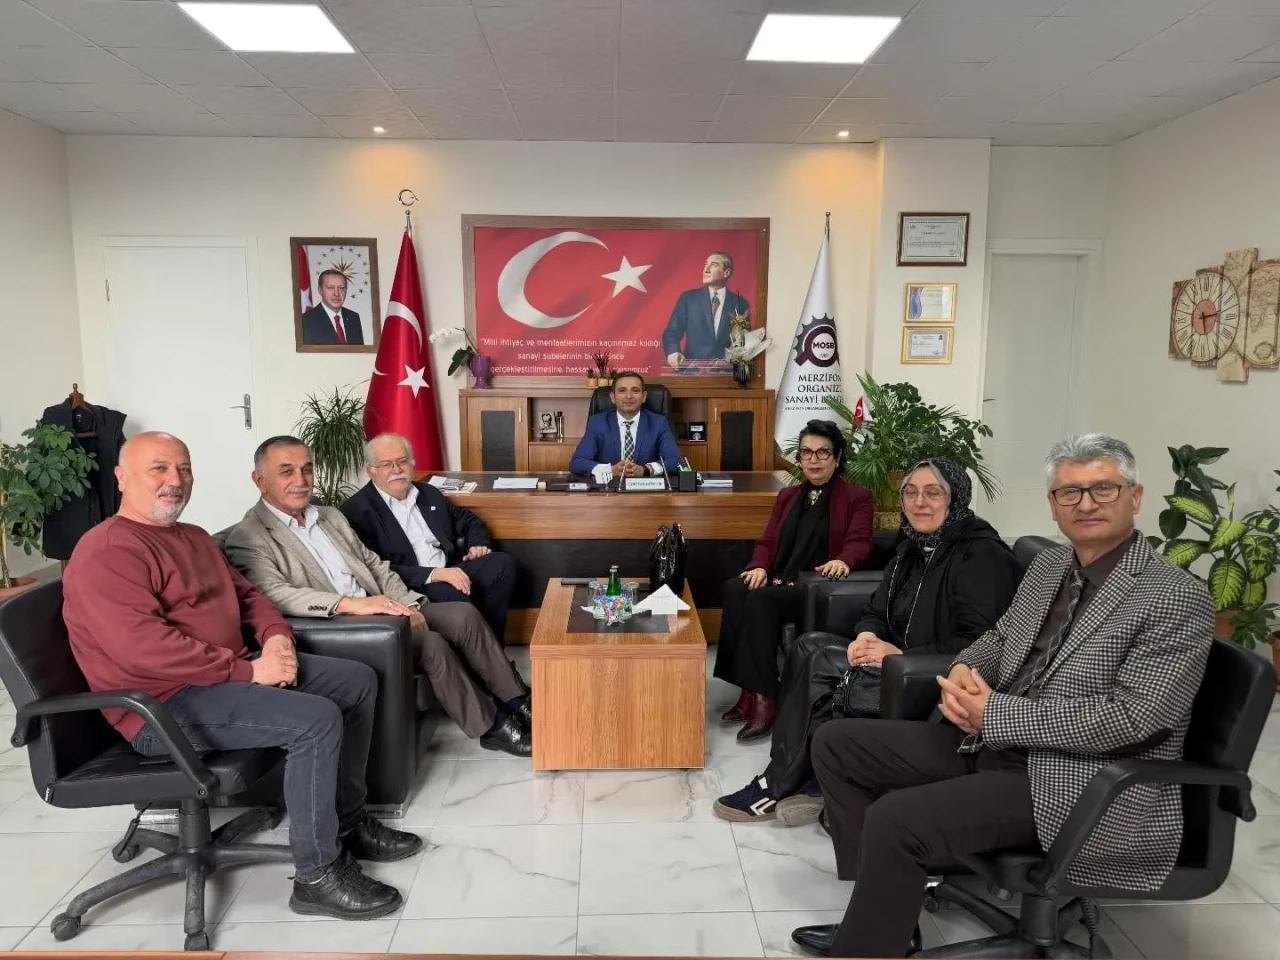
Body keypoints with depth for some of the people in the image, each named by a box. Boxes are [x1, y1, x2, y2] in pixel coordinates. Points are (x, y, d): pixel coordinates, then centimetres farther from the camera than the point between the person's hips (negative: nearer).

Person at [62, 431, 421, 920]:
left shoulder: (195, 539, 16)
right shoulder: (107, 553, -15)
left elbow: (246, 594, 20)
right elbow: (142, 646, -27)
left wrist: (276, 637, -3)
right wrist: (248, 669, -24)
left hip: (230, 672, 10)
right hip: (167, 704, -10)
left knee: (358, 681, 7)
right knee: (317, 719, -28)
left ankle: (347, 818, 17)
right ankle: (318, 875, -13)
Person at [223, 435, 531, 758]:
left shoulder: (331, 516, 16)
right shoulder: (248, 538, -7)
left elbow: (376, 565, 16)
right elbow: (274, 594, -24)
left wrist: (406, 606, -2)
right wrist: (351, 603, -35)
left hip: (375, 611, 7)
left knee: (463, 615, -12)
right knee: (431, 644, -25)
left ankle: (517, 702, -2)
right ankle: (492, 727, -7)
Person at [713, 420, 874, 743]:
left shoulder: (857, 498, 8)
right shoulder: (787, 496, 24)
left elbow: (859, 541, -7)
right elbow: (768, 541, 16)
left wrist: (843, 561, -32)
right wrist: (760, 567, -7)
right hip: (780, 582, 5)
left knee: (761, 599, -34)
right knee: (734, 589, -29)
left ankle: (764, 696, -29)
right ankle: (749, 689, -27)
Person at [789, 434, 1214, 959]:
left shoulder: (1179, 598, -13)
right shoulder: (1047, 565, 11)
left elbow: (1131, 718, -20)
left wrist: (995, 712, -19)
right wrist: (963, 672, -4)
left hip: (1082, 781, -8)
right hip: (992, 741, 9)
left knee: (896, 818, -27)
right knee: (836, 742, 3)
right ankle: (883, 909, 10)